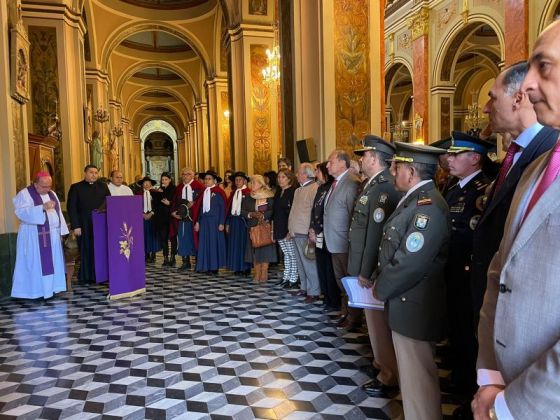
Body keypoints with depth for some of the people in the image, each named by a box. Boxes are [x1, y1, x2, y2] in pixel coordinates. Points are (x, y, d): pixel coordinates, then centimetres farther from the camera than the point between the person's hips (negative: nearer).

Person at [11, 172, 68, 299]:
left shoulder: (52, 194, 12)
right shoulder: (24, 194, -8)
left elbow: (58, 212, 14)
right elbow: (22, 212, -22)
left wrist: (61, 231, 8)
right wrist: (42, 207, -32)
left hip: (53, 234, 7)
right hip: (34, 236, -6)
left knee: (53, 262, 7)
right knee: (36, 263, -4)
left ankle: (51, 288, 13)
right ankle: (37, 291, 1)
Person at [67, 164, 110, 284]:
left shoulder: (103, 186, 11)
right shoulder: (76, 187, 3)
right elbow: (71, 208, -2)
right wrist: (75, 226, -9)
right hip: (84, 226, -2)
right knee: (86, 251, 3)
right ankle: (86, 277, 13)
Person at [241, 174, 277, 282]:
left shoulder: (269, 197, -5)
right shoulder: (248, 198, 9)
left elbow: (273, 211, -9)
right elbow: (242, 211, 4)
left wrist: (263, 215, -21)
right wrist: (251, 214, -12)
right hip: (253, 227, 4)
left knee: (265, 249, -2)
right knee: (255, 250, 4)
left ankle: (264, 274, 4)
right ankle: (257, 274, 10)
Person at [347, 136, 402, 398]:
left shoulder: (383, 187, -22)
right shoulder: (374, 184, 9)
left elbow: (376, 233, -25)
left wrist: (366, 272, -21)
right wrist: (361, 268, 13)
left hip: (373, 268, -9)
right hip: (367, 265, 9)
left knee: (378, 319, 3)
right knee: (375, 318, 21)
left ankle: (389, 377, 19)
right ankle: (382, 363, 38)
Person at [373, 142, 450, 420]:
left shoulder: (428, 206, -23)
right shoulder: (414, 199, 9)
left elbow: (409, 263, -26)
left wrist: (380, 289, -12)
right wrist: (378, 279, 4)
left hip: (413, 306, -10)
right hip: (406, 300, 10)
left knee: (417, 377, 6)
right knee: (411, 373, 24)